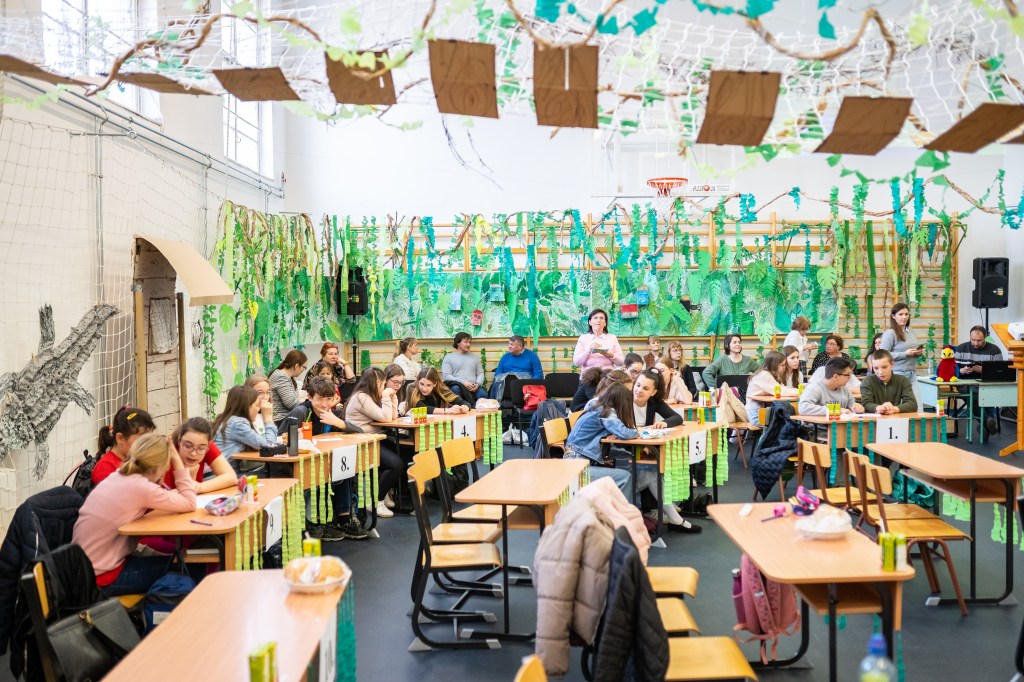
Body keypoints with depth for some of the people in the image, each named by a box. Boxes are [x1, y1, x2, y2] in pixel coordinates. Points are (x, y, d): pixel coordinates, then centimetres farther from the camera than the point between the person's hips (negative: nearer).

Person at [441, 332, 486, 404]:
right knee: (455, 388, -38)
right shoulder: (448, 357, 12)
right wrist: (463, 383, -13)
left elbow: (480, 373, 18)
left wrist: (477, 384, -6)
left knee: (483, 394, -32)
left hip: (473, 387, 2)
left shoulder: (475, 357, 24)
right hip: (458, 385, -2)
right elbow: (446, 375, 0)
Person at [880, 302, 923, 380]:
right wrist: (905, 354, -19)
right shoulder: (889, 333, -8)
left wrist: (919, 353, 6)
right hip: (898, 374, -7)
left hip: (912, 373, 7)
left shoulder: (911, 332, 15)